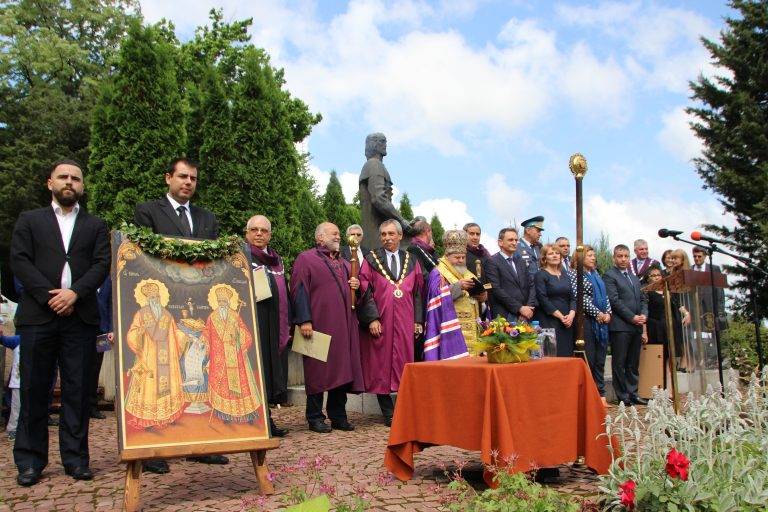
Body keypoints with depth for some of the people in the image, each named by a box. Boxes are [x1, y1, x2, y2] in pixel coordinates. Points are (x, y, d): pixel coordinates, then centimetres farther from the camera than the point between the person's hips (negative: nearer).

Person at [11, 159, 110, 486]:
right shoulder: (29, 220, 13)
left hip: (80, 316, 1)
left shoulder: (95, 226, 15)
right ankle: (30, 460, 11)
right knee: (34, 389, 3)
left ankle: (75, 458, 10)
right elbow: (19, 261, 2)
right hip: (37, 315, 0)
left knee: (77, 390, 3)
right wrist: (48, 295, -10)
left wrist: (74, 292, -12)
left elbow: (102, 264, 4)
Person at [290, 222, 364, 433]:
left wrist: (356, 286, 7)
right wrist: (304, 320, -18)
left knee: (342, 368, 7)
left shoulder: (344, 263, 23)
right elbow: (299, 291, -9)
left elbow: (351, 290, 32)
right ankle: (315, 418, 7)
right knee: (318, 370, -2)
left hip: (343, 325, 7)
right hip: (319, 324, -6)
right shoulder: (306, 259, 0)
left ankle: (338, 415, 16)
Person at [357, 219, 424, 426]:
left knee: (406, 364, 2)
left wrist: (418, 320, 2)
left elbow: (418, 292, 10)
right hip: (379, 322, -2)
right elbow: (365, 290, -3)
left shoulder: (411, 261, 11)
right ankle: (388, 413, 10)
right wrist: (372, 318, -13)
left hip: (406, 322, 2)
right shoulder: (371, 259, 4)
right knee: (381, 366, 1)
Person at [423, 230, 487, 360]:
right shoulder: (438, 273, -1)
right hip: (453, 329, -6)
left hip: (472, 329, 7)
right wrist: (458, 286, -26)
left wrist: (482, 296, -1)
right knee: (457, 360, -12)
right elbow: (439, 296, -15)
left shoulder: (467, 274, 21)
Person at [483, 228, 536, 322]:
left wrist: (529, 307, -3)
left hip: (526, 315, 6)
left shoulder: (521, 263, 20)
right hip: (505, 317, -5)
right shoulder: (491, 262, -2)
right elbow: (496, 290, -10)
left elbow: (531, 285, 15)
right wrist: (519, 308, -12)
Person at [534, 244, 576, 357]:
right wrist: (560, 316, -13)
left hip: (567, 322, 6)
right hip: (549, 322, -6)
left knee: (566, 354, 3)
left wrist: (571, 314, -6)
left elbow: (572, 297, 12)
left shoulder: (565, 275, 16)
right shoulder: (540, 275, -2)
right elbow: (543, 299, -10)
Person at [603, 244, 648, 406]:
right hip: (620, 326, -7)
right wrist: (632, 317, -13)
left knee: (633, 363, 11)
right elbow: (614, 300, -12)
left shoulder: (634, 277, 21)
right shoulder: (609, 276, -4)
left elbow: (643, 299, 20)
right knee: (619, 363, -1)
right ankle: (623, 396, 4)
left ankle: (632, 393, 18)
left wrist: (644, 315, 1)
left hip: (636, 326, 7)